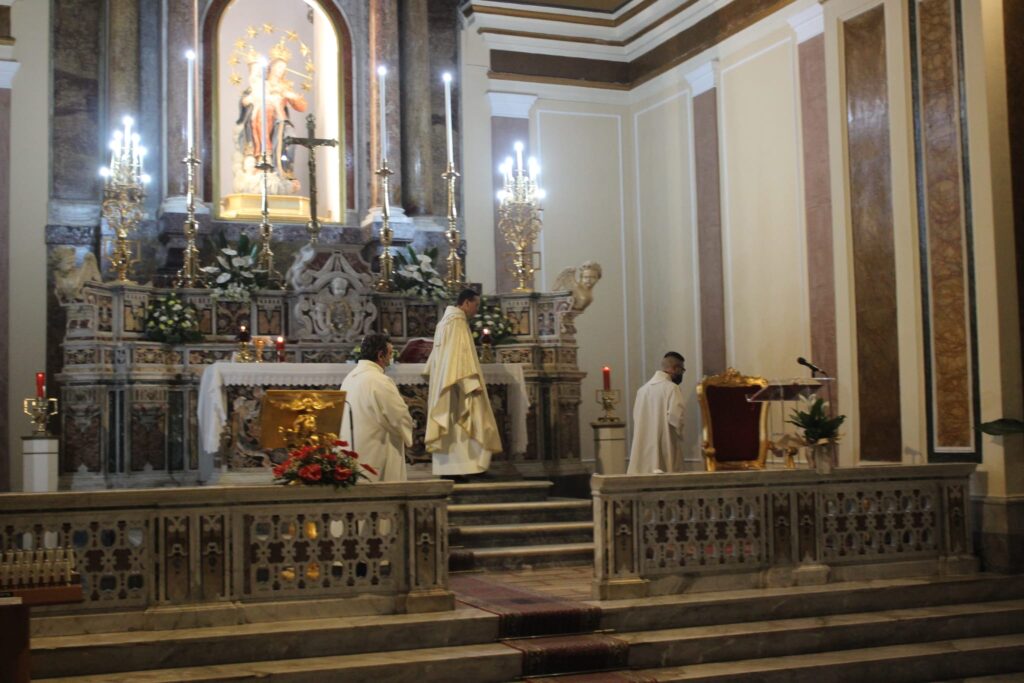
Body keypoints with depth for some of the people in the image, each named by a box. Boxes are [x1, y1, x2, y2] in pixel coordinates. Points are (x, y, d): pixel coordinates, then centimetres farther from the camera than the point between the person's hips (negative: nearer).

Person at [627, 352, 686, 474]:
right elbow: (675, 418, -19)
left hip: (643, 452, 7)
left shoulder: (643, 389, 11)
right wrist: (679, 436, -2)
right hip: (665, 452, -7)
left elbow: (636, 419, 12)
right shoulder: (672, 388, -10)